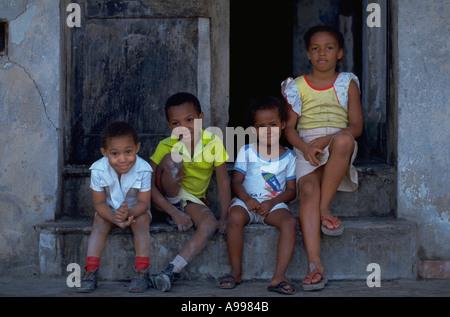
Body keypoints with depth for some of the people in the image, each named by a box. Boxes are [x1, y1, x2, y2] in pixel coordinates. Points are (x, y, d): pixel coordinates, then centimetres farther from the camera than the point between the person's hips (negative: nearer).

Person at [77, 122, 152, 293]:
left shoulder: (143, 170, -26)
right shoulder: (98, 170, -23)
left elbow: (143, 203, -22)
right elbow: (99, 203, -17)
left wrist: (128, 213, -43)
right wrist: (114, 218, -37)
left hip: (136, 209, -1)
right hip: (109, 209, 1)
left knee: (141, 223, -29)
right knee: (99, 225, -25)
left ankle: (141, 272, -28)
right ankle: (91, 273, -26)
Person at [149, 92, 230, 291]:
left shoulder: (213, 143, -15)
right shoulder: (166, 146, -18)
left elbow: (223, 181, -10)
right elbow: (148, 184, -20)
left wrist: (224, 217, -17)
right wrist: (174, 212, -29)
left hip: (193, 200, 2)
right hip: (167, 199, -1)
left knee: (210, 225, -32)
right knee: (171, 160, -30)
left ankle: (172, 270, -32)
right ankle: (174, 213, -10)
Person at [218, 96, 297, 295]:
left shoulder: (288, 157, 9)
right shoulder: (246, 151, 9)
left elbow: (291, 190, 5)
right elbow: (236, 182, 4)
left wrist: (272, 202, -13)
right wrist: (247, 199, -16)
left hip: (274, 205, 0)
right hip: (247, 202, 0)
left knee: (290, 222, -31)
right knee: (235, 217, -34)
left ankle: (279, 276, -32)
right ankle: (236, 271, -21)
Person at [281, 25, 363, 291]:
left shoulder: (348, 83, 10)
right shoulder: (298, 86, 12)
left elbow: (357, 126, 3)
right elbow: (289, 127, 8)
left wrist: (327, 139, -13)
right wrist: (305, 147, -13)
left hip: (338, 150, 0)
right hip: (306, 148, 1)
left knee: (344, 139, -38)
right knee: (308, 190, -29)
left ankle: (325, 208, -26)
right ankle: (315, 265, -37)